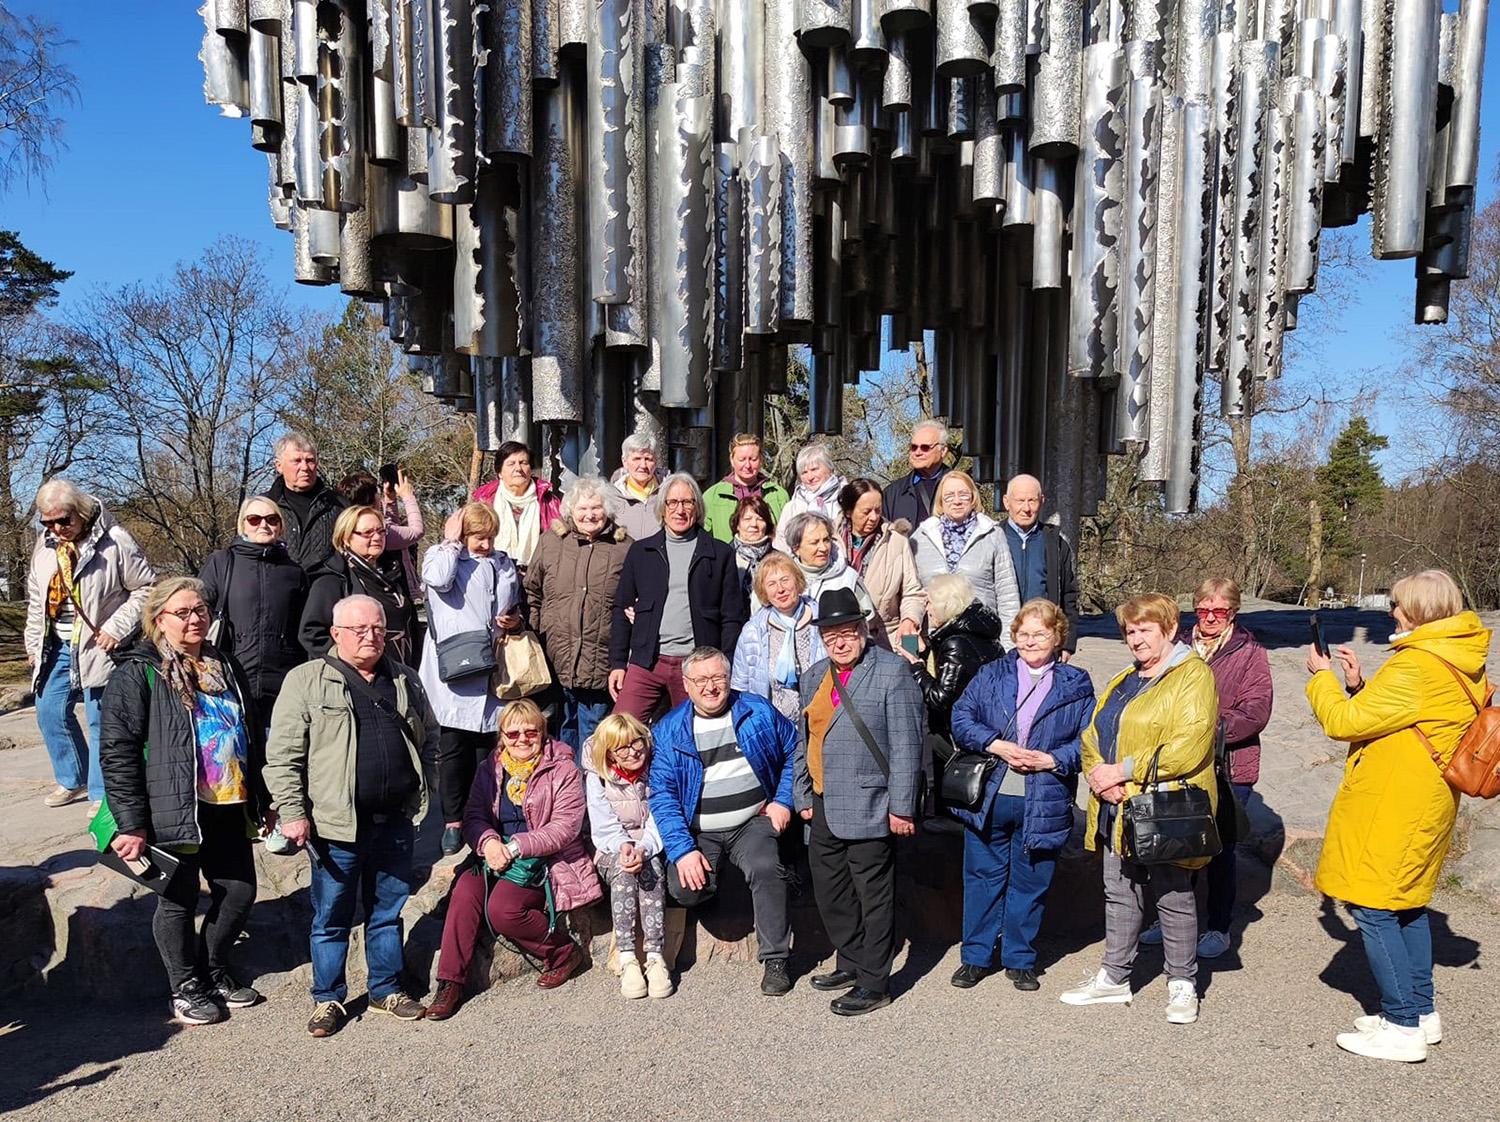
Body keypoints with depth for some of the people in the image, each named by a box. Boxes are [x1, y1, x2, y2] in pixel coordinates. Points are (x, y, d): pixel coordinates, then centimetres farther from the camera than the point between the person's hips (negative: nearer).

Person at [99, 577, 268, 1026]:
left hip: (229, 807, 6)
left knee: (240, 892, 10)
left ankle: (213, 970, 32)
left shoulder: (224, 667, 13)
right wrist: (131, 823, -16)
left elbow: (249, 739, 20)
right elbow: (117, 752, -12)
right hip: (174, 811, -6)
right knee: (179, 899, 8)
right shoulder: (137, 674, -8)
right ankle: (186, 988, 26)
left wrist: (263, 801, 19)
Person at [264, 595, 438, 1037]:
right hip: (337, 823, -4)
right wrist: (292, 813, -12)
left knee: (388, 911, 15)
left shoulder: (405, 681, 11)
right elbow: (282, 755, -7)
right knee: (331, 917, 9)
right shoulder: (307, 681, -4)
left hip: (395, 822, 4)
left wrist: (427, 796, 12)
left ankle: (386, 989, 30)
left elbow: (431, 740, 19)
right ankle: (328, 998, 25)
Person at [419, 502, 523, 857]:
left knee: (487, 747, 8)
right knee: (453, 748, 2)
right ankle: (453, 821, 14)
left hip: (492, 671, 3)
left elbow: (515, 610, 27)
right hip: (454, 670, -3)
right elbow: (438, 579, -21)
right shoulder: (440, 556, 4)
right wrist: (451, 540, -8)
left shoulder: (504, 565, 15)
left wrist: (514, 621, 5)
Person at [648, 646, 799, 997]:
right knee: (684, 889, -25)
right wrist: (682, 849, -15)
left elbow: (793, 754, 14)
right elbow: (662, 794, -5)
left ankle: (775, 961, -14)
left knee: (766, 869, -29)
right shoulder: (669, 729, 0)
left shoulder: (758, 711, 4)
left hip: (753, 822, 0)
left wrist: (783, 801, 1)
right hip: (699, 832, 0)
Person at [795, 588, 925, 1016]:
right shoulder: (814, 677, 13)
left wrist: (901, 807, -14)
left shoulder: (892, 672, -9)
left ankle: (874, 983, 15)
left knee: (873, 895, 3)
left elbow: (906, 744, -12)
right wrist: (803, 797, 14)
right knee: (829, 892, 16)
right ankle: (850, 963, 35)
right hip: (824, 808, 7)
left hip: (868, 809, -7)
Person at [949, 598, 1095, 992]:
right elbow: (961, 718, -1)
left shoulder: (1076, 685, 3)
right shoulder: (991, 675, 6)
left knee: (1030, 883, 11)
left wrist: (1050, 759, -14)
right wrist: (998, 745, -14)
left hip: (1042, 805, -1)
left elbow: (1088, 741, 0)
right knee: (983, 878, 10)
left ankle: (1020, 959, 28)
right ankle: (976, 956, 25)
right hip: (988, 798, 1)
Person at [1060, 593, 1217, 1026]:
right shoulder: (1123, 681, 17)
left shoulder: (1193, 677, -10)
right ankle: (1114, 978, 28)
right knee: (1120, 893, 15)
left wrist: (1122, 771, -19)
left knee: (1173, 897, 6)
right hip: (1117, 810, 8)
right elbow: (1093, 734, 13)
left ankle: (1182, 984, 22)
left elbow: (1186, 748, -21)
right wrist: (1097, 773, -8)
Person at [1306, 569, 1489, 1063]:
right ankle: (1422, 1013, 28)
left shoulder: (1416, 666, -21)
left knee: (1373, 908, -3)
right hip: (1427, 804, 10)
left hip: (1393, 809, -10)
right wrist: (1359, 685, 8)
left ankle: (1403, 1027, 3)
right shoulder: (1461, 661, 11)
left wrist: (1322, 677, -2)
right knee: (1409, 903, 19)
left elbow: (1344, 722, -16)